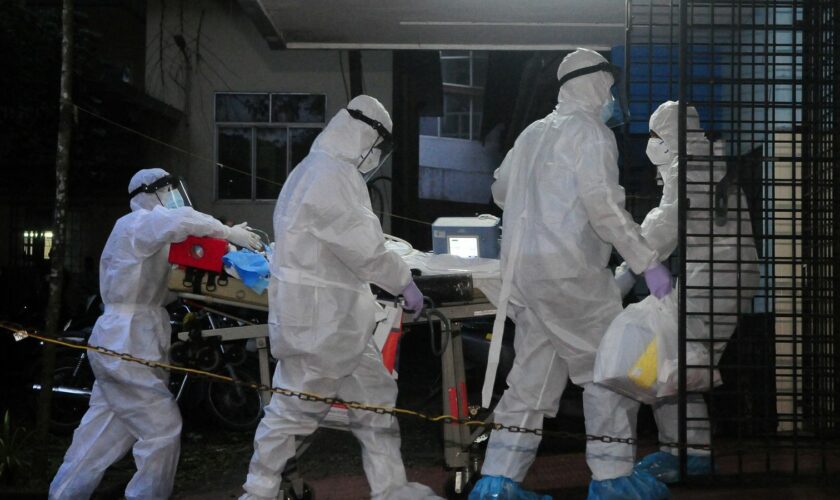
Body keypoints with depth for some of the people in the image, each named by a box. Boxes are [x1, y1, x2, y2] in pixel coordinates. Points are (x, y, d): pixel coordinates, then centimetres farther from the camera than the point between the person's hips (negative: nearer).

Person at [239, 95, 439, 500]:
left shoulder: (315, 170, 16)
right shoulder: (333, 175, -18)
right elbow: (364, 246, -20)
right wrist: (404, 282, -9)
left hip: (335, 319, 11)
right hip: (319, 319, -11)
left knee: (375, 398, 13)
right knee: (295, 408, 0)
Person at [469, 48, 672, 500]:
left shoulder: (533, 133, 18)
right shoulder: (590, 131, -6)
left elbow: (501, 191, 28)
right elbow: (604, 204, -16)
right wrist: (648, 262, -15)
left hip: (522, 267, 8)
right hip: (569, 267, -8)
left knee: (534, 371, 11)